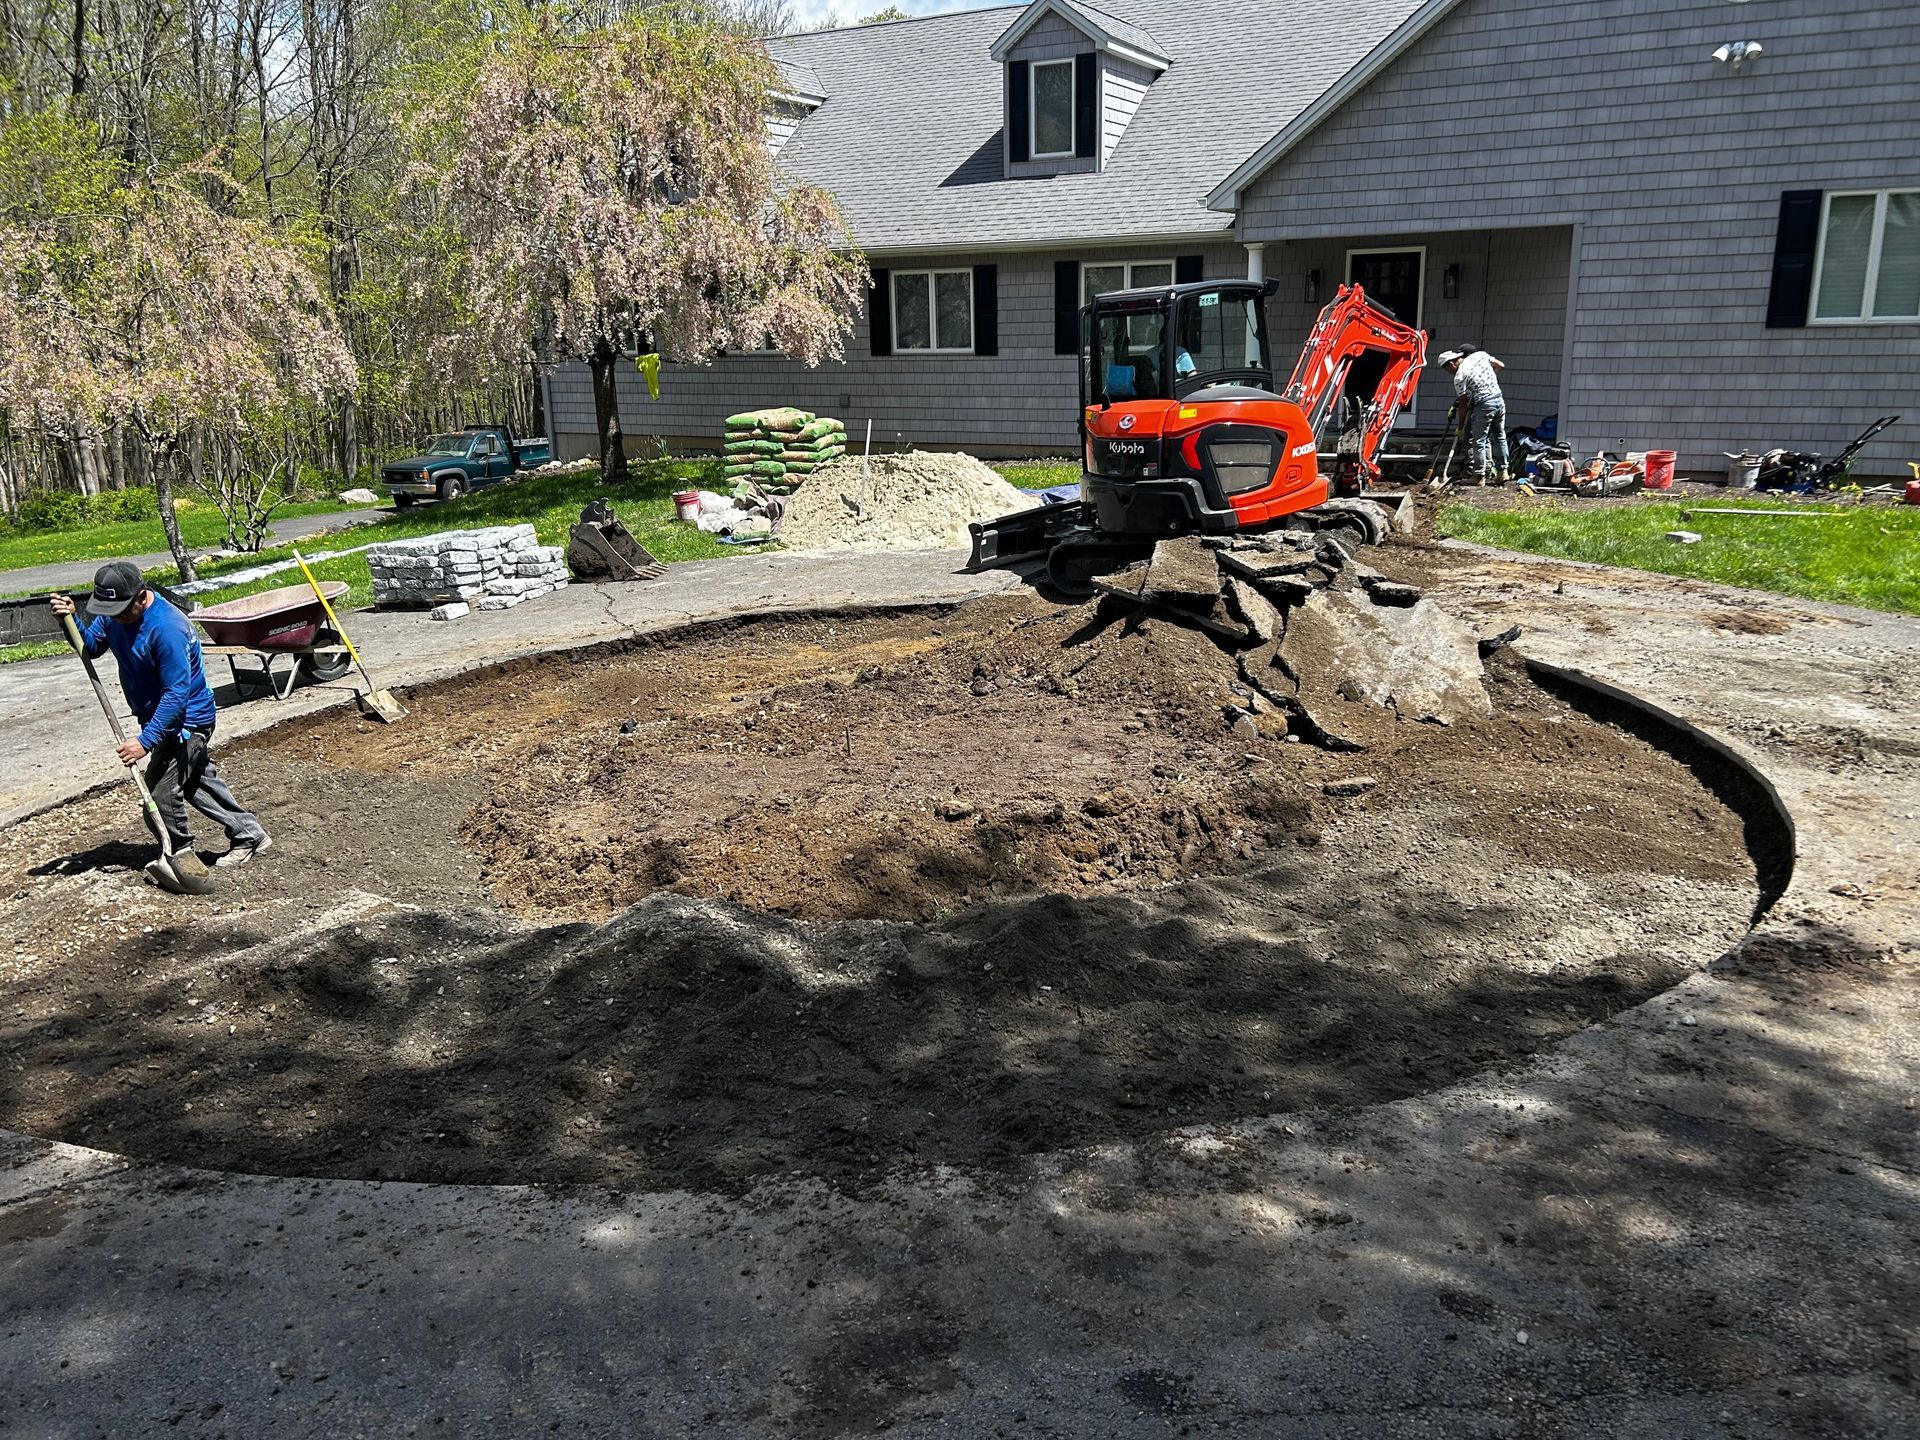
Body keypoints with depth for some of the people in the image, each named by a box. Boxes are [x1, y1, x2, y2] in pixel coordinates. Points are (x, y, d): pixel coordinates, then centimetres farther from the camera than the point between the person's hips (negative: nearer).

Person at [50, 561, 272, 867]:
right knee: (198, 782, 17)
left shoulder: (166, 628, -30)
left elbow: (177, 693, -30)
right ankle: (250, 834, 27)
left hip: (186, 719, -10)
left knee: (161, 791, -4)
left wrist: (146, 741, -30)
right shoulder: (114, 613, -3)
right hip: (166, 716, 10)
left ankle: (180, 854, 15)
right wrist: (69, 619, -9)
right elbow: (90, 646, 11)